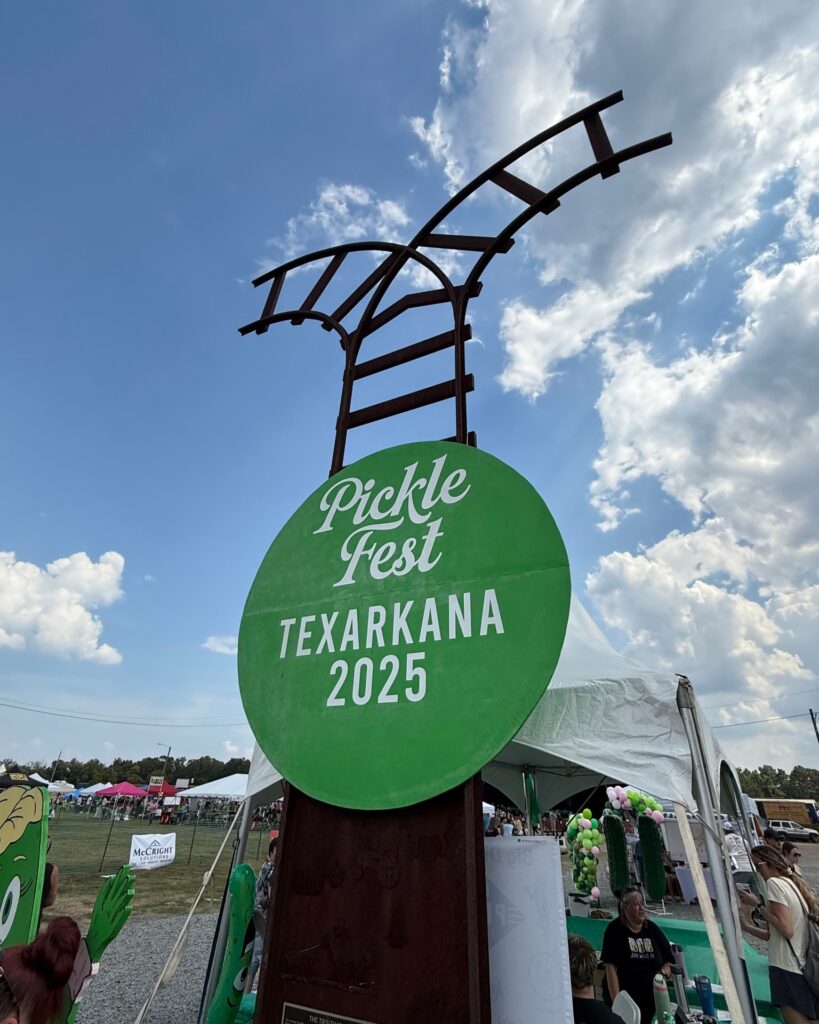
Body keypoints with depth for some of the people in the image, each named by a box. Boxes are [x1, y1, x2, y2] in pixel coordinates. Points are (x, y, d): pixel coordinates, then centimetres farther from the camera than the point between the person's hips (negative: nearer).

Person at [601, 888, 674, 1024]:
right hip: (625, 1001, -4)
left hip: (651, 1001, 4)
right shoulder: (615, 930, -11)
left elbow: (669, 960, 10)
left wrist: (665, 970, -11)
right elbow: (611, 968, -14)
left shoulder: (652, 928, 3)